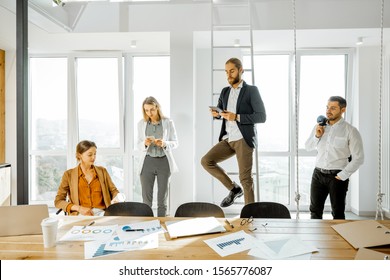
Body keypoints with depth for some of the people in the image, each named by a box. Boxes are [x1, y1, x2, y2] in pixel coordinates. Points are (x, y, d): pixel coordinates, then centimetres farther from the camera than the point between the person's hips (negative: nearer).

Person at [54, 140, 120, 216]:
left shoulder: (102, 171, 15)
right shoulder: (69, 174, 8)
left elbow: (113, 191, 16)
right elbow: (58, 201, 5)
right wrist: (79, 208, -12)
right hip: (80, 216, -1)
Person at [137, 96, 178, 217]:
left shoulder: (168, 122, -2)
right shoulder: (141, 123, 4)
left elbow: (175, 142, 0)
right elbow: (139, 144, 5)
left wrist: (164, 144, -20)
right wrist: (145, 143, -18)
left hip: (164, 162, -1)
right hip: (147, 162, 1)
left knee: (162, 197, 7)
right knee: (146, 197, 2)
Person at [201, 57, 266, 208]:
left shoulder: (251, 90, -3)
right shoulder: (225, 91, 14)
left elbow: (261, 116, -9)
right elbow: (221, 112, 24)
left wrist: (236, 117, -18)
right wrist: (216, 113, -2)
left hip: (243, 139, -6)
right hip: (227, 139, 6)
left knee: (245, 178, -6)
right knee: (206, 161, -6)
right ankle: (234, 188, 8)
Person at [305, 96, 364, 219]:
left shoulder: (350, 131, -7)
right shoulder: (319, 127, 7)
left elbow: (358, 158, -9)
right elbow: (307, 147, 15)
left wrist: (342, 176, -11)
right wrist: (316, 136, -4)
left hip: (337, 176, -4)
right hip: (318, 174, 4)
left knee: (338, 213, 7)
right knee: (315, 210, 10)